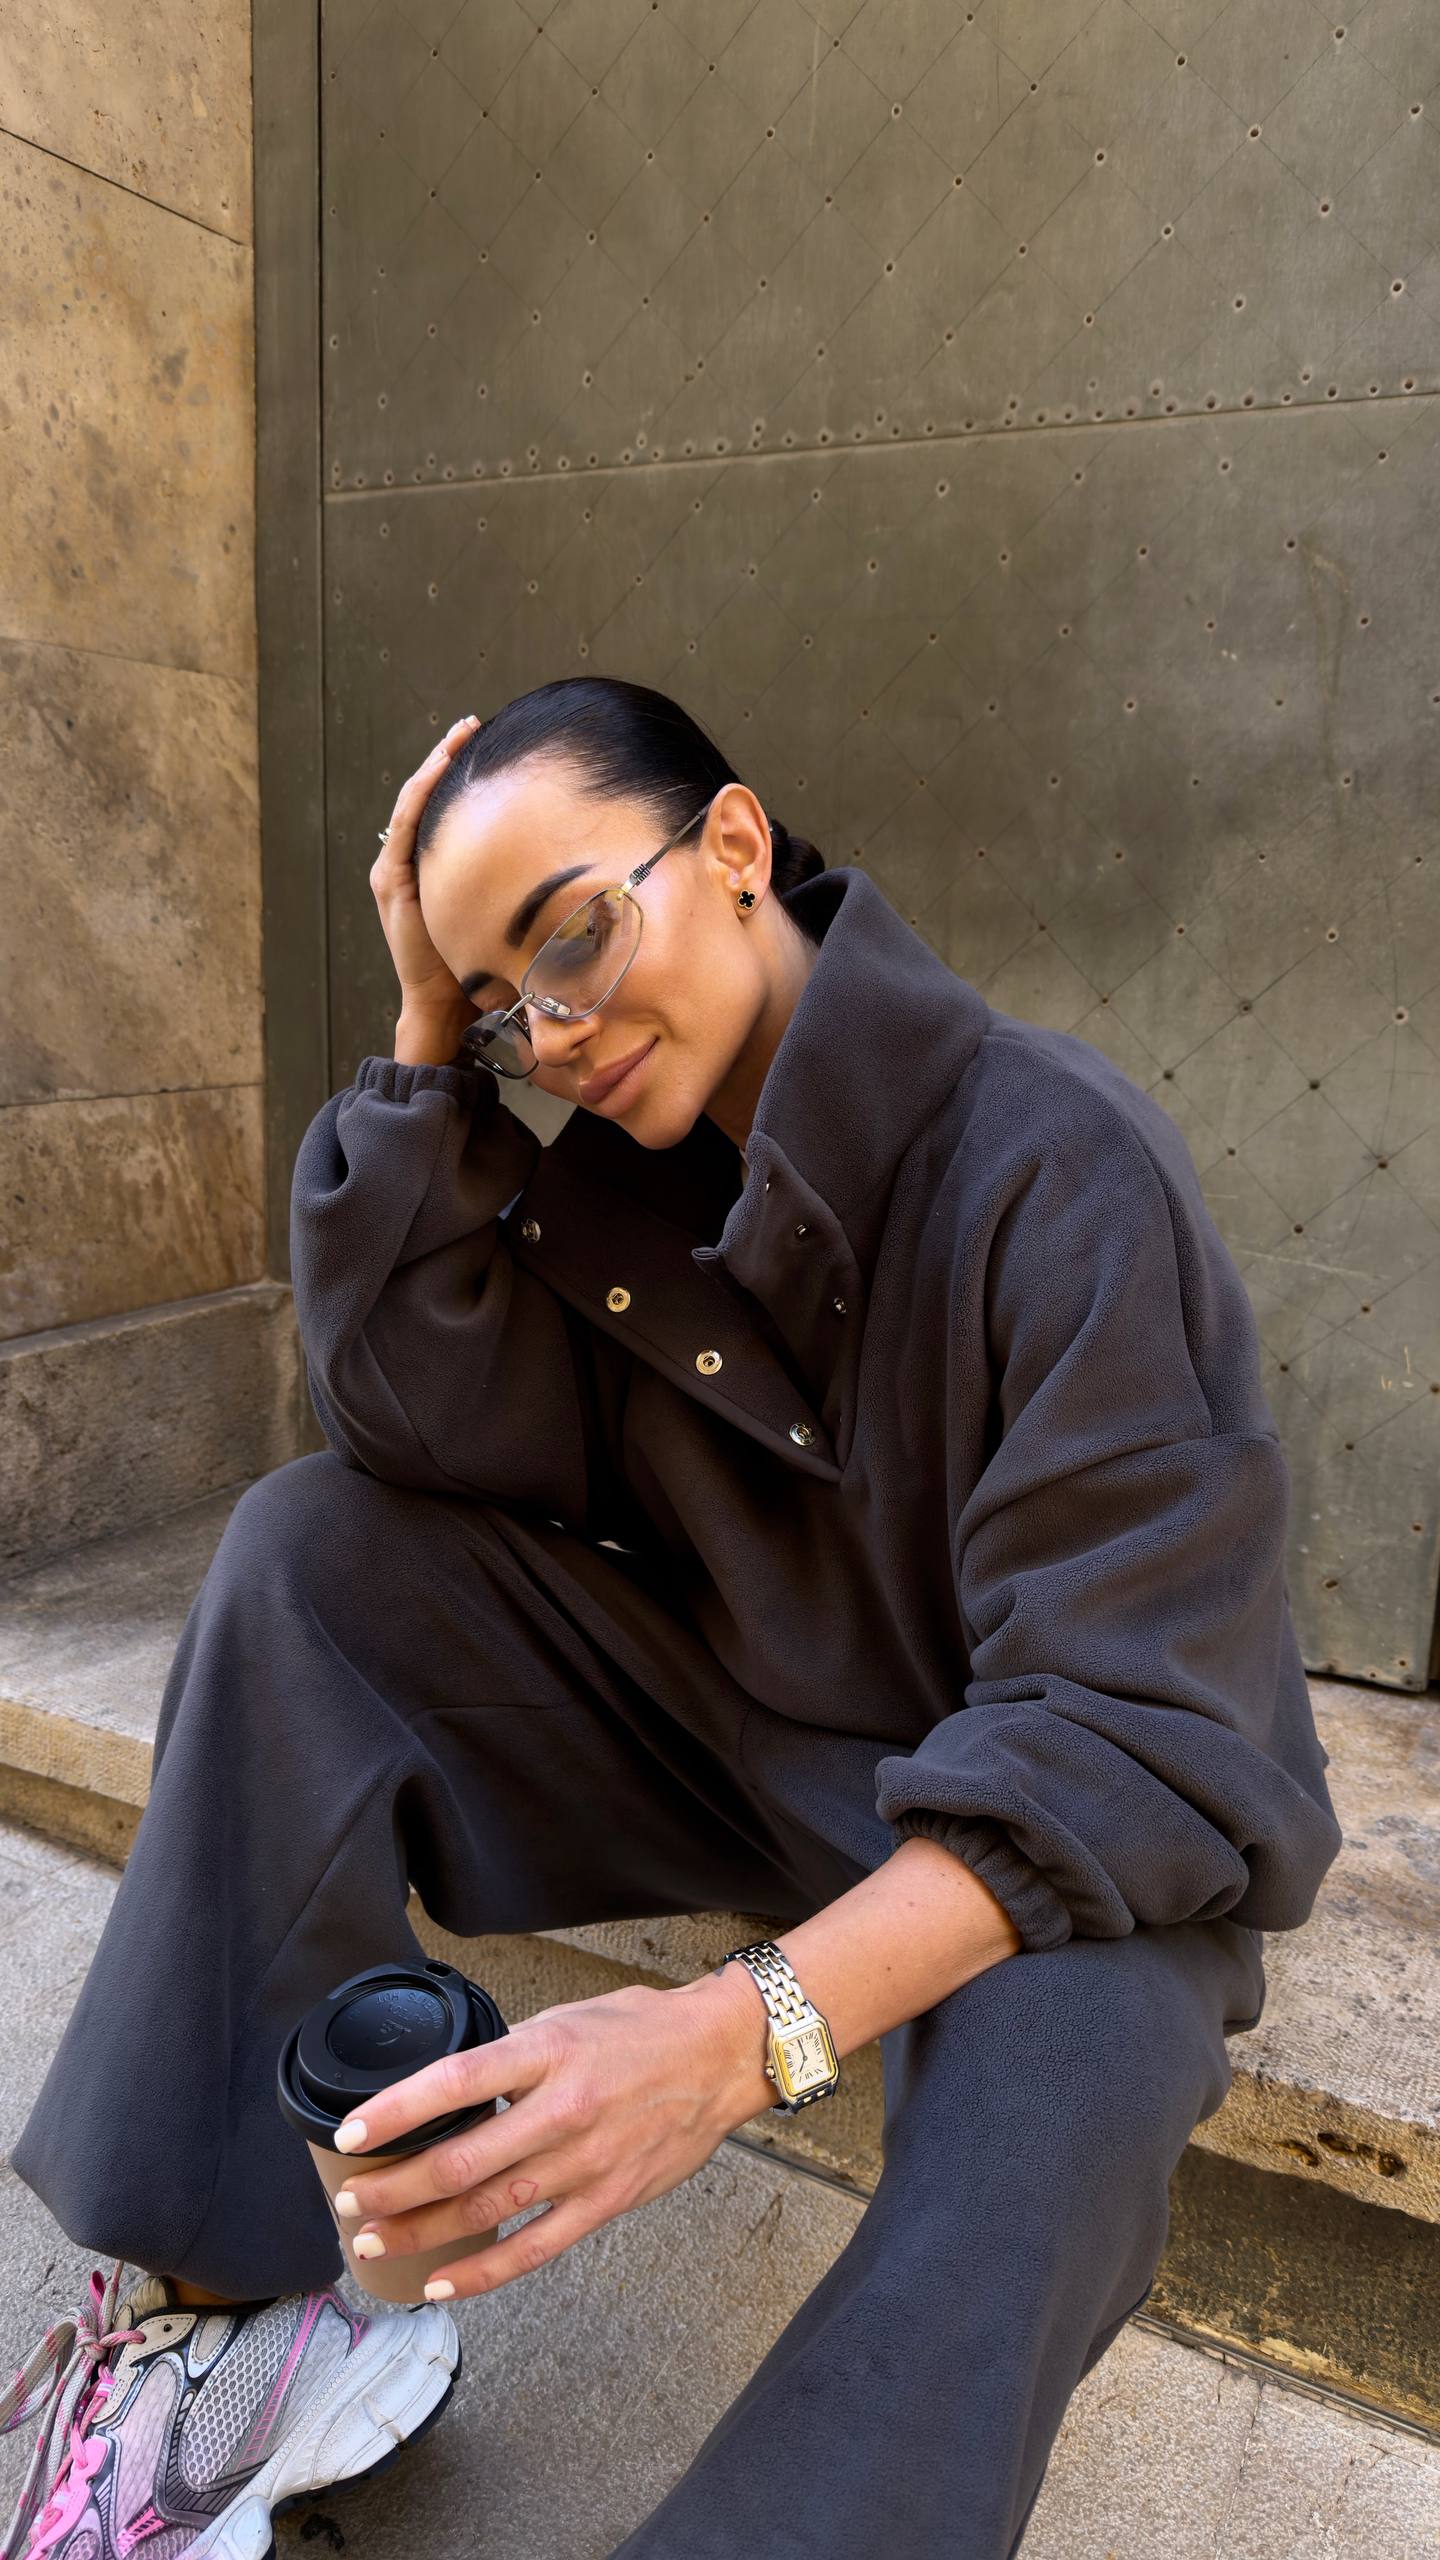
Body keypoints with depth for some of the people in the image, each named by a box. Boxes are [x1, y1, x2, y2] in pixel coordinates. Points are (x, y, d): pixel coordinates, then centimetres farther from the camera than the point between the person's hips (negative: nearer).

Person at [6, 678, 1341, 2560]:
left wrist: (755, 2024, -41)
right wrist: (428, 1036, -15)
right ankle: (223, 2306, -13)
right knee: (310, 1546, -10)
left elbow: (1128, 1733, -27)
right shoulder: (633, 1151, -2)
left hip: (1052, 1835, -5)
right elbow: (426, 1438, -10)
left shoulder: (1064, 1171, -23)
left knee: (1066, 2060, -39)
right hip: (728, 1722, 6)